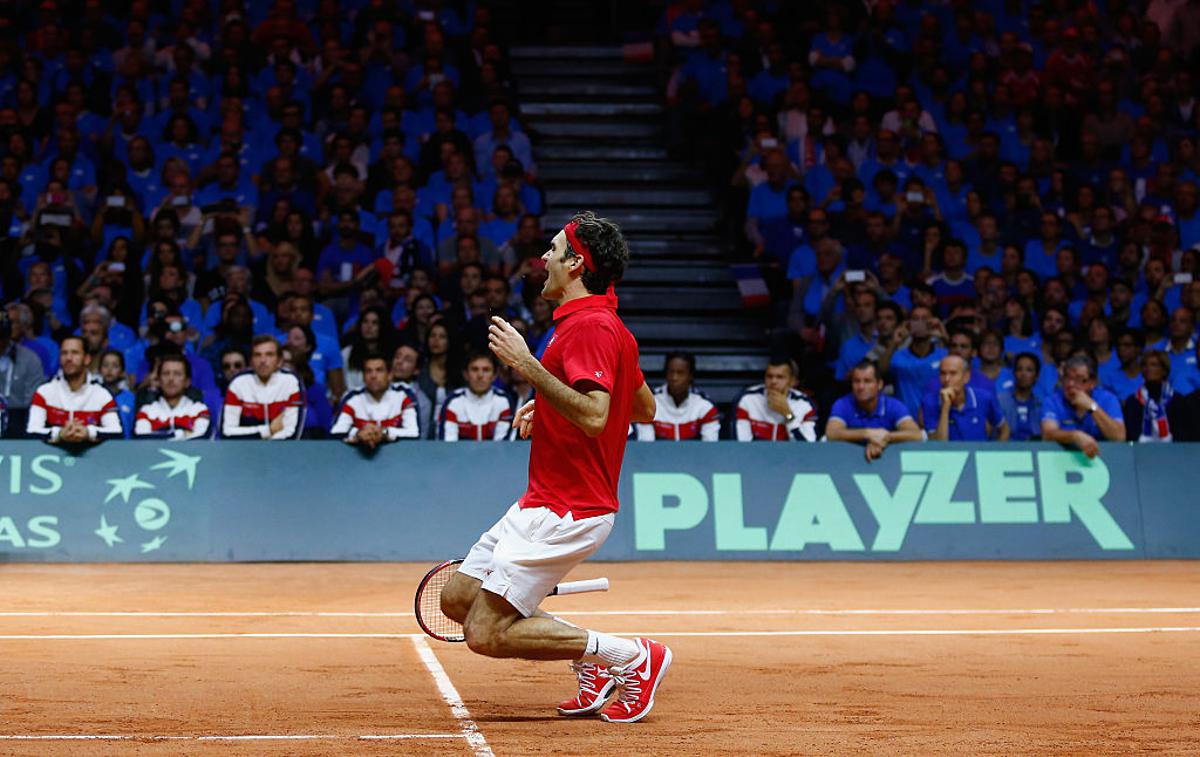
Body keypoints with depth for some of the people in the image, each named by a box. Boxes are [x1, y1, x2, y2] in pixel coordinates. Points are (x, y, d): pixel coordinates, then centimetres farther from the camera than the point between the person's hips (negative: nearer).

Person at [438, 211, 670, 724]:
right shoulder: (603, 323, 14)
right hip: (543, 503, 11)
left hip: (566, 513, -11)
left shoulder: (590, 326, -18)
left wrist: (527, 364, -27)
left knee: (486, 634, -12)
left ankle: (632, 657, -5)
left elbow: (593, 418, -30)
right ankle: (594, 661, 12)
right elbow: (645, 409, 24)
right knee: (456, 598, 14)